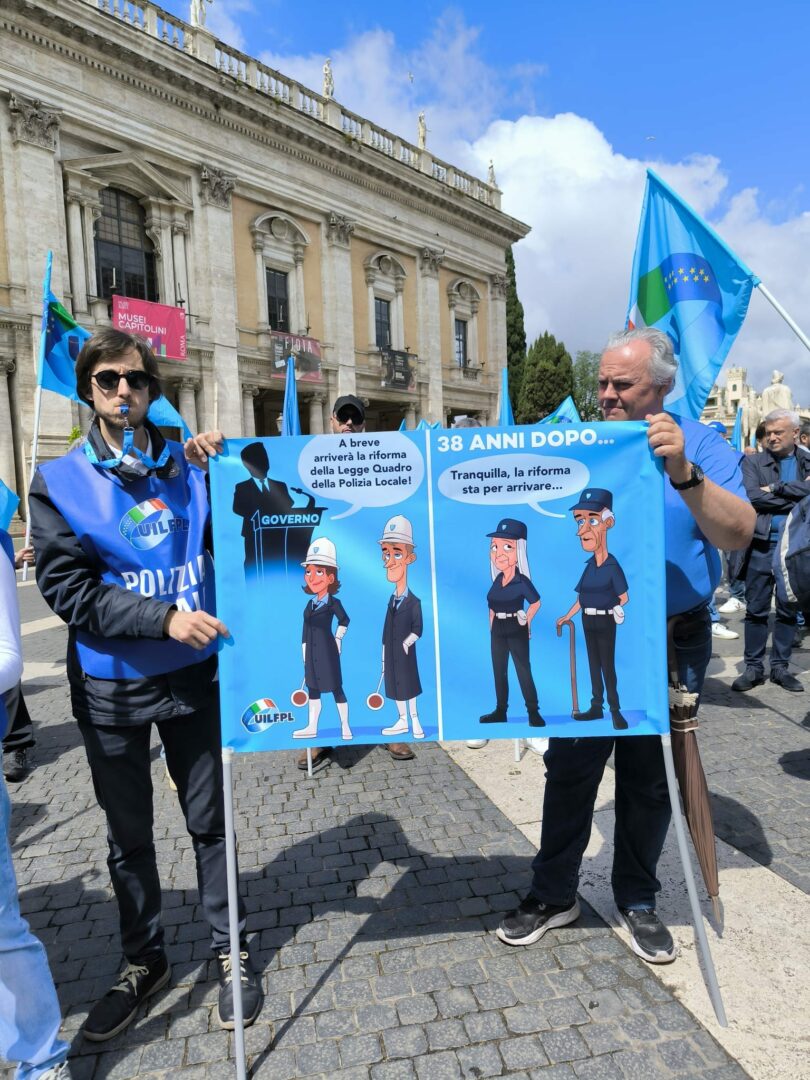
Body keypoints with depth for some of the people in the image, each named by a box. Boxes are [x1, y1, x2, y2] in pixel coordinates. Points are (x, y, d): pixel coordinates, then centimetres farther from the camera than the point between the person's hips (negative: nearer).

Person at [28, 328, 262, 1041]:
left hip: (193, 676, 0)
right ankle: (144, 961, 40)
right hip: (110, 689, 0)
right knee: (129, 837, 17)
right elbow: (68, 590, -11)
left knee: (208, 822, 13)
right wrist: (165, 617, -22)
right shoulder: (59, 483, -3)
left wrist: (218, 468, -13)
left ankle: (230, 951, 33)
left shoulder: (188, 466, 0)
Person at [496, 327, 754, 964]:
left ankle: (637, 899, 35)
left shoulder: (701, 446, -4)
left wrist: (684, 473, -34)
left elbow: (738, 534, -20)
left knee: (650, 778, 14)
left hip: (672, 645, -1)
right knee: (569, 769, 8)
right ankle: (554, 894, 28)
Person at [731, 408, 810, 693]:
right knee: (756, 610, 4)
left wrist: (777, 489, -15)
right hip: (762, 545, -2)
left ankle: (780, 667, 22)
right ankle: (753, 668, 14)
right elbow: (751, 497, -13)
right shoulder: (753, 462, 3)